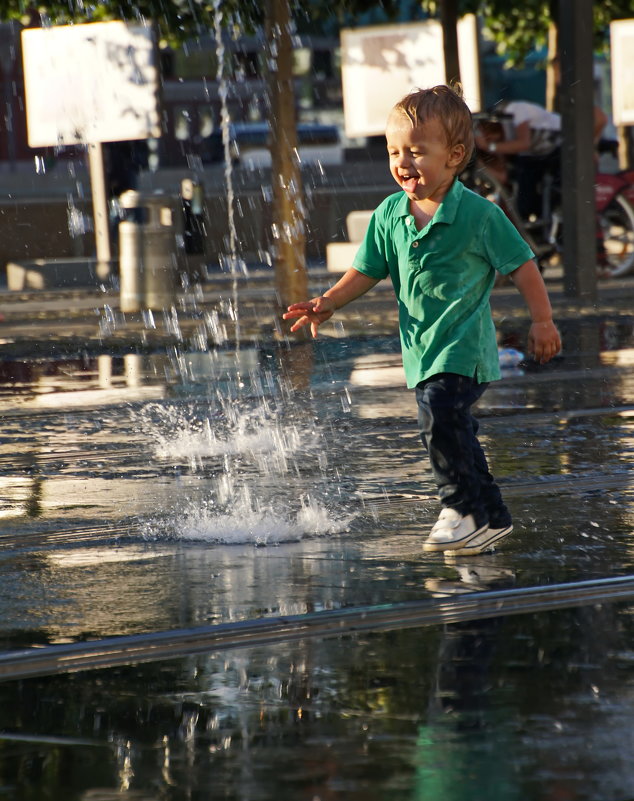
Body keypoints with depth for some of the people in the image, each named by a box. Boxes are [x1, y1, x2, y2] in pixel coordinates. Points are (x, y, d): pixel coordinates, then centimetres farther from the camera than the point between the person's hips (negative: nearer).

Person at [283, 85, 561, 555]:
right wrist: (329, 302, -2)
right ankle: (491, 517, 26)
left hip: (463, 346, -7)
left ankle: (464, 509, -11)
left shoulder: (479, 215, -11)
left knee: (440, 417, -24)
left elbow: (522, 266, -4)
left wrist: (542, 321, -5)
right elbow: (367, 272, 12)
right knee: (453, 429, 13)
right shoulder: (389, 216, 5)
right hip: (422, 348, 7)